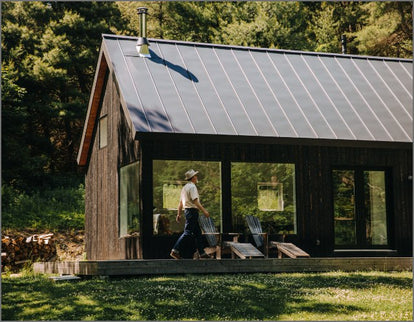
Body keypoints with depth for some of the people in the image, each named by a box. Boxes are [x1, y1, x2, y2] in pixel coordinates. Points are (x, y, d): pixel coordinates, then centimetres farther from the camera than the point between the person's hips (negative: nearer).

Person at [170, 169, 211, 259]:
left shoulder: (185, 187, 18)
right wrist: (204, 211, -18)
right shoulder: (192, 187, -12)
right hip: (192, 211, -10)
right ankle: (175, 250, -16)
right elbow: (195, 201, -19)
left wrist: (179, 214, 21)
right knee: (187, 232, -12)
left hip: (187, 210, 10)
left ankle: (202, 253, 14)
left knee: (198, 233, 11)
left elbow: (180, 203, 19)